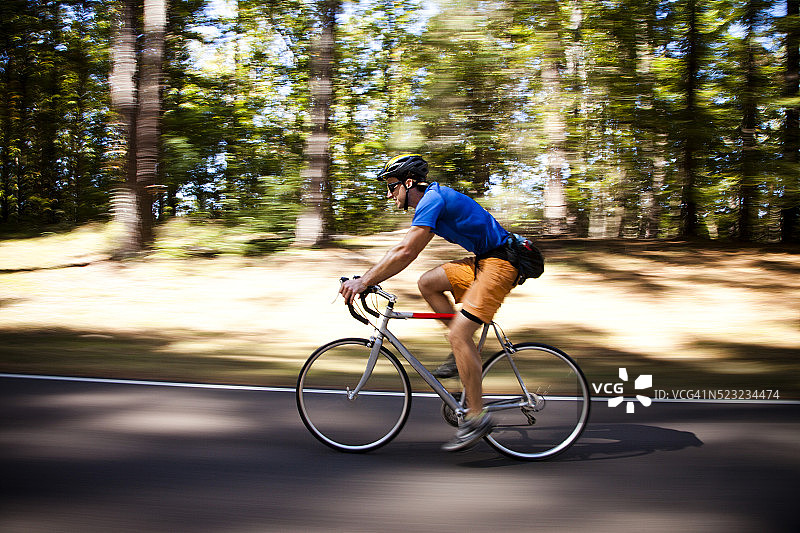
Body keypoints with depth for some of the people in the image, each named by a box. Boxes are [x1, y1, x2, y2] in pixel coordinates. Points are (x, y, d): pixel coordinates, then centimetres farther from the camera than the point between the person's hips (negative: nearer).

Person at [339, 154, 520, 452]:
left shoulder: (432, 199, -16)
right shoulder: (431, 199, 15)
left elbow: (405, 252, -26)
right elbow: (403, 250, 19)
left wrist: (364, 281, -22)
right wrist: (368, 278, 14)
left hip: (499, 263, -10)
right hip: (482, 261, 10)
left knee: (458, 333, -16)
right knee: (427, 283, 4)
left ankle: (476, 416, -8)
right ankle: (465, 355, 9)